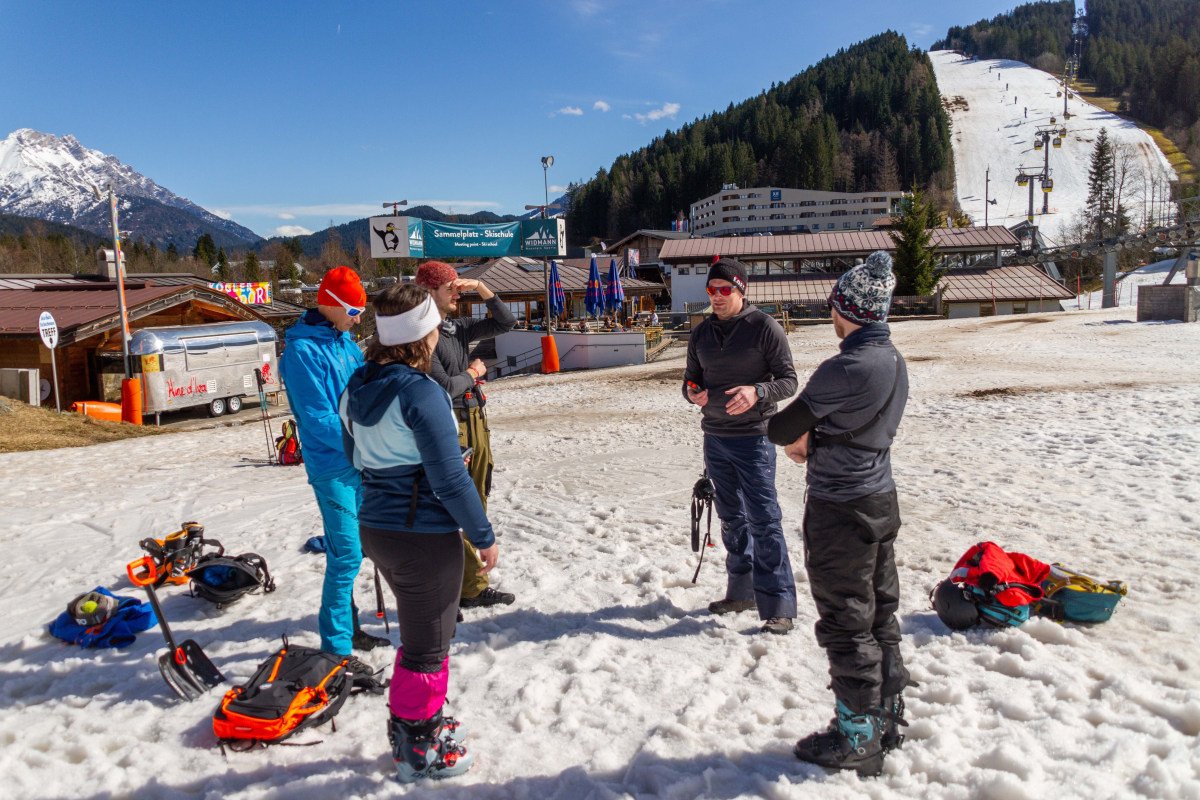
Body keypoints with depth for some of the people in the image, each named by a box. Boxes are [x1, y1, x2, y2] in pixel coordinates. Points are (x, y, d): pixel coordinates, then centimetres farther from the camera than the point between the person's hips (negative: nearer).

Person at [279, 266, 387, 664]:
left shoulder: (345, 342, 11)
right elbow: (318, 419, -19)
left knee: (351, 550, 17)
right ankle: (336, 646, 6)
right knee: (346, 555, -6)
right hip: (331, 467, -8)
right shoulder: (303, 350, -15)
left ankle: (347, 627, 32)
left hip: (358, 461, 8)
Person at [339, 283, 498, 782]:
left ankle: (411, 726, 41)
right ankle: (418, 754, 25)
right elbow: (449, 478, -21)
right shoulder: (421, 393, -22)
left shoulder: (357, 387, 4)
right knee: (428, 648, 9)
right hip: (425, 536, -8)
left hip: (375, 528, 8)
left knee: (417, 635, 26)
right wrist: (483, 535, -11)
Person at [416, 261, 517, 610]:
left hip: (476, 424, 9)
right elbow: (444, 387, -21)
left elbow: (505, 323, 15)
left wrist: (481, 288, 4)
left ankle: (474, 586, 26)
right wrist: (472, 373, -3)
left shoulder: (458, 327, 11)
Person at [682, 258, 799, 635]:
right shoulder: (701, 333, 11)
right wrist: (692, 392, -7)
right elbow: (691, 378, 17)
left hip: (753, 437, -6)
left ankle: (779, 607, -2)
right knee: (732, 519, 14)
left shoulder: (764, 327, -6)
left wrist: (757, 392, -25)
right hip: (714, 437, 6)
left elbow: (788, 380, -6)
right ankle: (741, 592, 27)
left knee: (763, 521, -8)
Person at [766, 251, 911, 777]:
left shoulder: (845, 369, -25)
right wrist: (812, 440, 3)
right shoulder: (894, 362, 4)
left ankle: (857, 740, 18)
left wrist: (795, 437, 5)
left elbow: (780, 428, -16)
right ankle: (887, 717, 34)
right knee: (880, 613, 19)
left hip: (841, 511, -9)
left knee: (846, 625, 4)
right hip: (881, 497, 9)